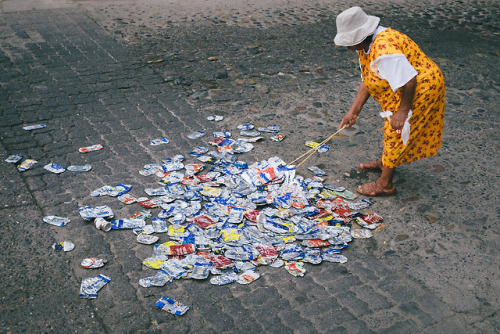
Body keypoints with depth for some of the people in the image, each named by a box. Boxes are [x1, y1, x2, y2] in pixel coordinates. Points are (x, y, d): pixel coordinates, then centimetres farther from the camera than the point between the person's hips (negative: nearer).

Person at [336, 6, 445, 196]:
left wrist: (402, 111, -25)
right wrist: (354, 111, 3)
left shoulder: (384, 49, -34)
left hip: (421, 89, -10)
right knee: (391, 127, 24)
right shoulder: (365, 46, 1)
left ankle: (385, 184, 11)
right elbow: (367, 81, 6)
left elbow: (409, 81, -34)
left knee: (397, 132, -2)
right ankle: (384, 163, 47)